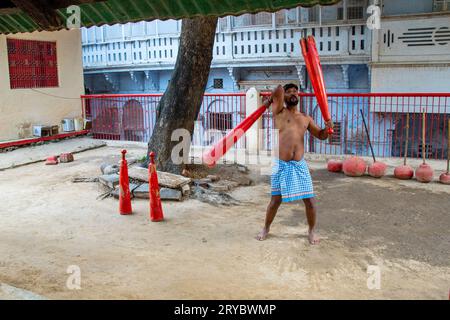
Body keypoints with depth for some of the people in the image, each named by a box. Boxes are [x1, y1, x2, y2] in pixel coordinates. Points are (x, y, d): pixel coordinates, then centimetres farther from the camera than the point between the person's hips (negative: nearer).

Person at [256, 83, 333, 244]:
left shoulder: (306, 118, 16)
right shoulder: (279, 112, 2)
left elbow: (320, 135, 18)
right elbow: (279, 88, -11)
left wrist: (327, 128, -2)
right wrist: (269, 100, 6)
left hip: (299, 165, 3)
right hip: (281, 164, -3)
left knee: (309, 200, 2)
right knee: (276, 200, 7)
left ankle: (312, 230, 24)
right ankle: (266, 228, 29)